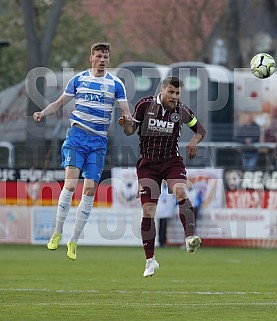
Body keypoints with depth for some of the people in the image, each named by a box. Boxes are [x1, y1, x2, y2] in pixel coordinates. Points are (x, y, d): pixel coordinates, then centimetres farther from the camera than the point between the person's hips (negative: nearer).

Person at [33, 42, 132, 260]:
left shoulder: (116, 84, 5)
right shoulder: (79, 79, 6)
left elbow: (126, 111, 3)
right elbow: (60, 103, 14)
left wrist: (128, 118, -21)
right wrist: (42, 113, -3)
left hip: (98, 141, 1)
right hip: (76, 136, -1)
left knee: (90, 190, -4)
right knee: (70, 184, -17)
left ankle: (74, 241, 7)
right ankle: (57, 233, -3)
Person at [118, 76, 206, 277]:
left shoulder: (181, 111, -4)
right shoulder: (145, 105, -6)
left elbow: (200, 129, 11)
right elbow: (131, 130, 3)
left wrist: (194, 142, -10)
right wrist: (125, 124, -20)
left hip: (172, 161, 0)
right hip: (148, 163, 0)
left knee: (180, 192, -31)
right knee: (148, 211, -4)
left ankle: (190, 238, -36)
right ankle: (150, 260, 6)